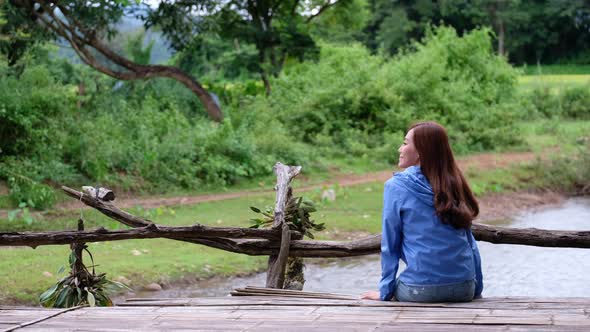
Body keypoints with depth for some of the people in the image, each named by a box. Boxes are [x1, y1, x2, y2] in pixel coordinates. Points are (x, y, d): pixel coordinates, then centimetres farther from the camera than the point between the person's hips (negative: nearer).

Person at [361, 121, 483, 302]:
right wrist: (477, 289, 18)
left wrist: (385, 291, 5)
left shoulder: (395, 186, -4)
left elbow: (390, 245, -2)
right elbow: (470, 242, 11)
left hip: (421, 290, -4)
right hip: (465, 289, 4)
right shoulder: (454, 184, 8)